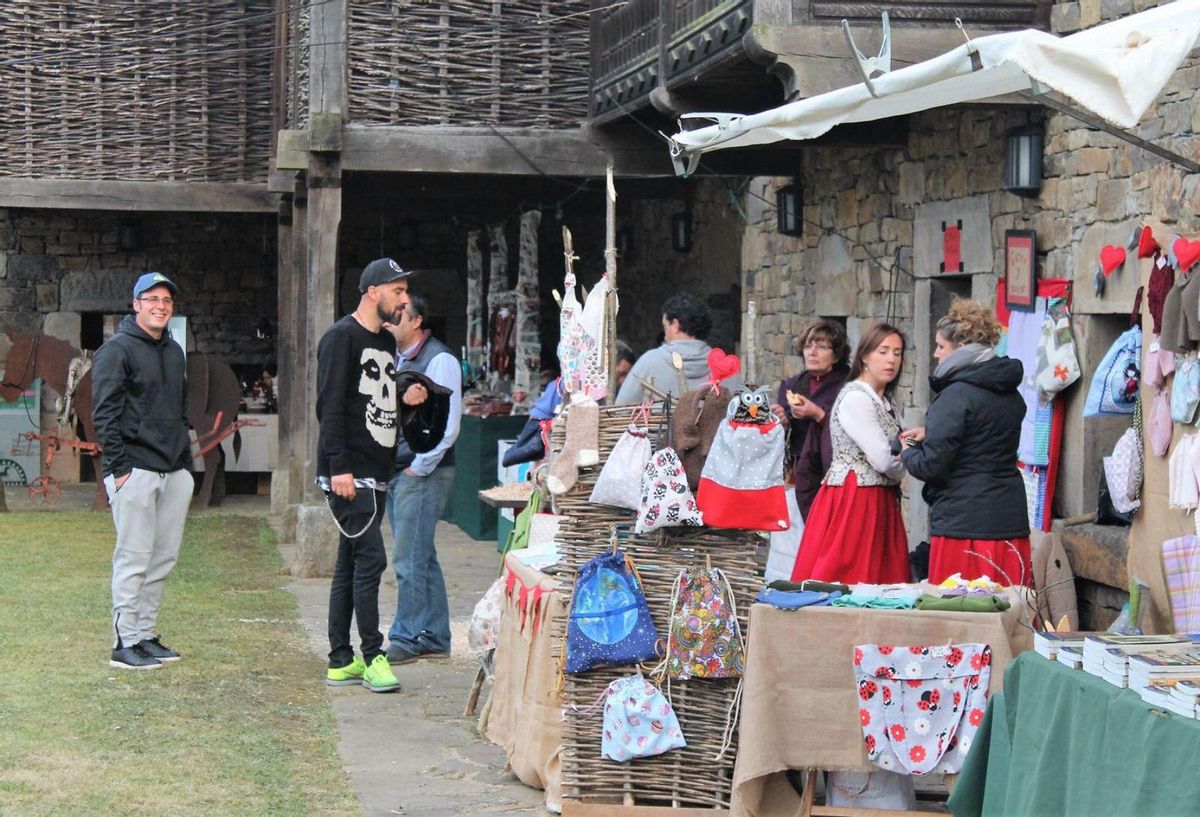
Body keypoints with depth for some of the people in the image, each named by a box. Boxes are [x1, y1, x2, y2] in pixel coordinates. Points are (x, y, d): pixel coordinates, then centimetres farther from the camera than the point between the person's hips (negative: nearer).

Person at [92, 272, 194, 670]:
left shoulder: (175, 352, 18)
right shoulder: (117, 350, -5)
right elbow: (105, 414, -10)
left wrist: (186, 463, 17)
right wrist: (119, 468, -15)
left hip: (174, 472, 7)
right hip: (135, 471, -7)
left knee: (164, 558, 9)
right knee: (134, 558, -6)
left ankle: (146, 634, 17)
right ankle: (126, 643, -2)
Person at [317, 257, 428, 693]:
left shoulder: (386, 342, 19)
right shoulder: (341, 338, -9)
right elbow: (330, 406, -15)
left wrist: (405, 399, 6)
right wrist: (339, 467, -21)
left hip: (375, 474, 9)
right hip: (348, 475, -9)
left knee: (350, 565, 10)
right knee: (370, 558, -12)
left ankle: (341, 662, 14)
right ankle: (372, 656, -5)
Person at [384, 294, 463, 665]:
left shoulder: (439, 360, -11)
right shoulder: (395, 359, 15)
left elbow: (447, 426, -18)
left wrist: (419, 468, -14)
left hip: (423, 475, -9)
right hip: (396, 472, 9)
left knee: (409, 559, -8)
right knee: (421, 558, 12)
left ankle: (407, 639, -2)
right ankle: (435, 638, 18)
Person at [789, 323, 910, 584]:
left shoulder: (884, 401, 17)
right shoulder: (854, 398, -12)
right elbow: (884, 460, -17)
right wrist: (901, 466, 3)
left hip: (880, 502, 9)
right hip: (852, 502, -9)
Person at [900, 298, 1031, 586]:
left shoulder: (956, 396, -14)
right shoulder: (1010, 394, 12)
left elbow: (932, 465, -16)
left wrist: (908, 453, 5)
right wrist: (929, 432, 20)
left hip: (964, 525, -8)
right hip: (1010, 525, 8)